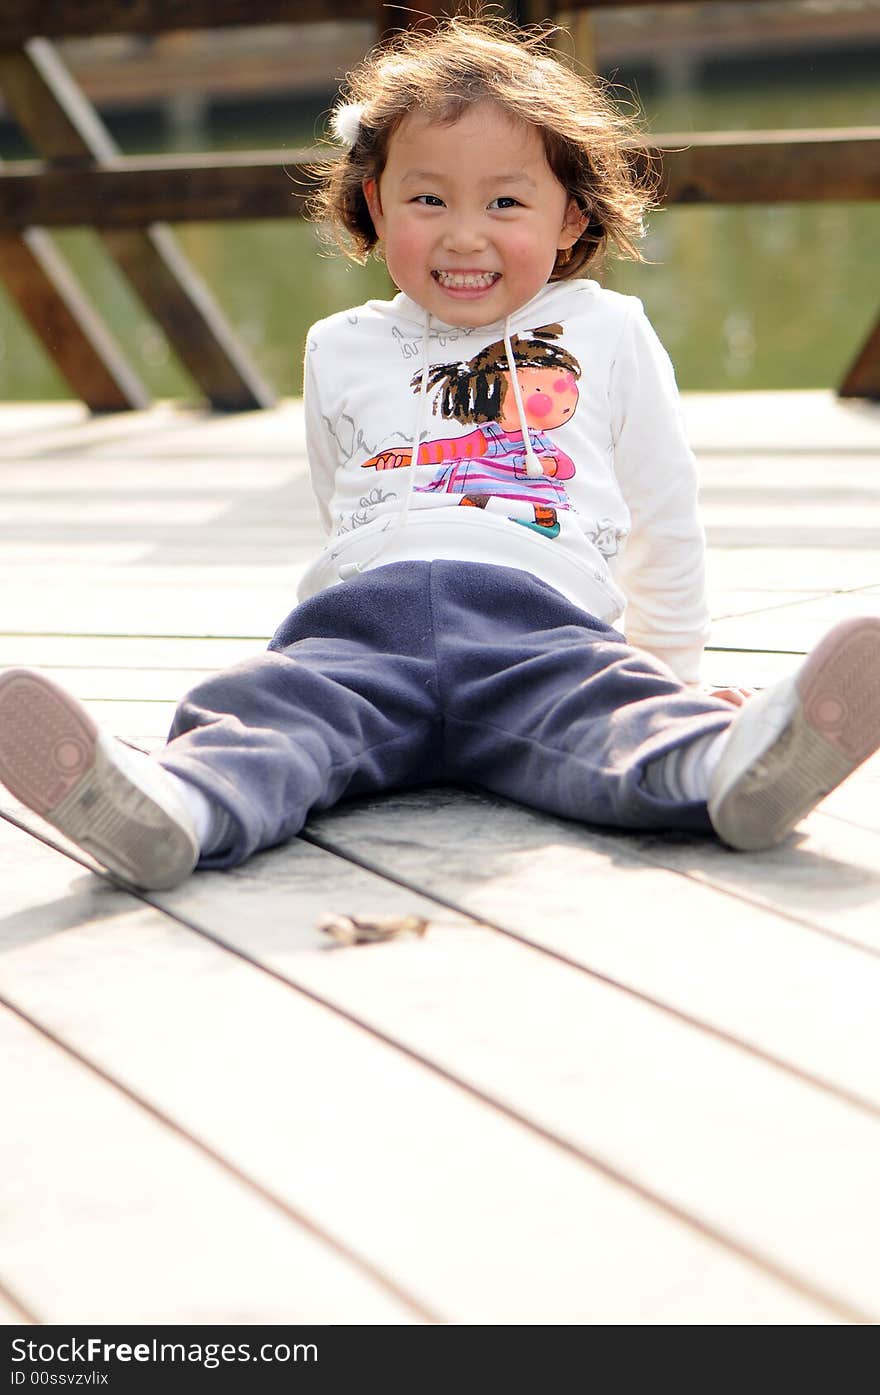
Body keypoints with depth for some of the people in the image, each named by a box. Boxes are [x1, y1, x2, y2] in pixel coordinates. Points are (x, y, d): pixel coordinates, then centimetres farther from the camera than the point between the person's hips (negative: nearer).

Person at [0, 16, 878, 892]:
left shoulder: (609, 334, 21)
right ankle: (168, 811, -59)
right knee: (264, 713, -32)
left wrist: (671, 668, 32)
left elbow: (663, 516, 28)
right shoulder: (341, 352, 26)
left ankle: (733, 767, -63)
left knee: (607, 713, -35)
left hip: (542, 621, -1)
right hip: (363, 620, 1)